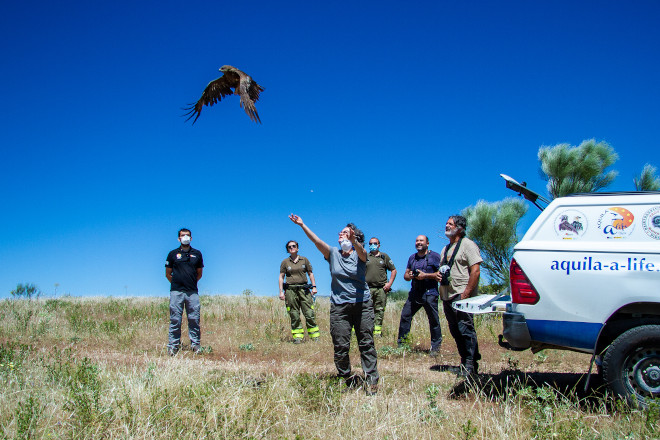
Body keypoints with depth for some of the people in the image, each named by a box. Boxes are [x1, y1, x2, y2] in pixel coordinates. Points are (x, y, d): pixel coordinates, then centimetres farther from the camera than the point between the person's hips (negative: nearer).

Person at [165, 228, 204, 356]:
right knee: (175, 320, -1)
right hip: (176, 292, -1)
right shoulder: (173, 254, 8)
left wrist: (191, 282, 13)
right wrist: (176, 283, 9)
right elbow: (168, 274, 13)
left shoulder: (197, 254, 12)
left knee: (194, 319, 0)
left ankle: (195, 344, 8)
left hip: (192, 291, 1)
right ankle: (173, 345, 5)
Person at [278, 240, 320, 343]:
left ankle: (315, 336, -2)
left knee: (309, 313, -6)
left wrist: (314, 287, 3)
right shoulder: (285, 262, 9)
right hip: (290, 290, 0)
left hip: (304, 289, 0)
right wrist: (281, 292, 1)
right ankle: (297, 337, 6)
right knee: (294, 316, 0)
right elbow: (281, 277, 8)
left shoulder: (304, 260, 11)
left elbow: (310, 274, 13)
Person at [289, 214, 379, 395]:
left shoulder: (359, 255, 0)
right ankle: (346, 379, 16)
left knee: (366, 344, 0)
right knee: (340, 346, 2)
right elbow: (316, 241, -4)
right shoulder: (333, 254, 7)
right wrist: (302, 225, -16)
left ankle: (371, 381, 6)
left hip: (362, 304, -2)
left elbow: (361, 251, -24)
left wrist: (353, 240, -46)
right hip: (339, 306, 2)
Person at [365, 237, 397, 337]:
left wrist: (390, 283, 1)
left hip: (381, 289, 1)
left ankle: (377, 332, 9)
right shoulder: (365, 257, 11)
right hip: (368, 288, -1)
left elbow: (393, 270, 13)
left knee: (379, 310, 3)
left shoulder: (384, 256, 11)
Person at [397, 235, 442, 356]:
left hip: (430, 294, -5)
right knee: (405, 315, -1)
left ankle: (435, 347, 10)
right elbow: (406, 274, 23)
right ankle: (401, 344, 8)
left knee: (434, 320, -1)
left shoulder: (435, 256, 0)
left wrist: (425, 275, -15)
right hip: (414, 294, 5)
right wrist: (409, 276, -2)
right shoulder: (412, 258, 18)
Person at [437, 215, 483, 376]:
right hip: (447, 296, 9)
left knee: (466, 329, -10)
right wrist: (439, 275, 7)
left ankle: (471, 366, -6)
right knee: (456, 332, 10)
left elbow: (475, 271, -14)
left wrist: (466, 294, -20)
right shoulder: (446, 249, 21)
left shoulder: (467, 245, -5)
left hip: (461, 295, -8)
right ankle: (465, 362, 19)